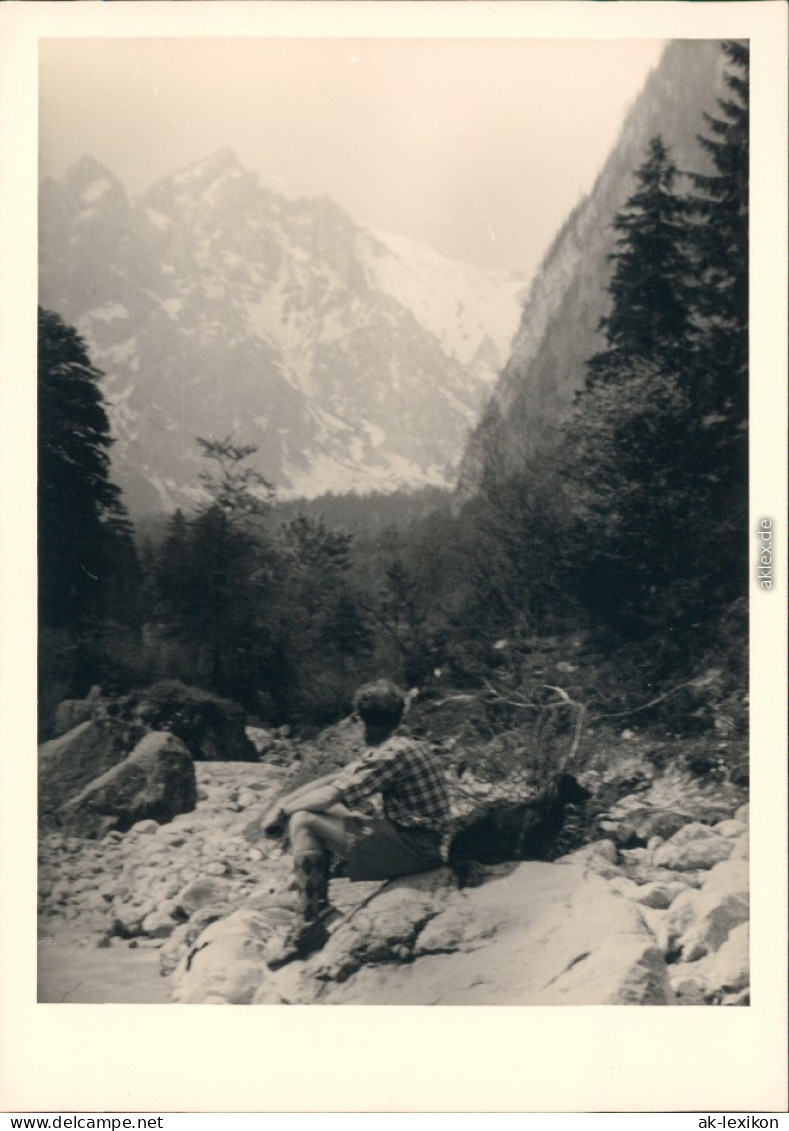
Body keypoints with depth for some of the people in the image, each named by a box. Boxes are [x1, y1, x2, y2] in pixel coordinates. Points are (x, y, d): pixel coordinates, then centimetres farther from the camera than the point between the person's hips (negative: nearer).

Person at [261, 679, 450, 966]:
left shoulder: (394, 752, -17)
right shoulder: (393, 749, 13)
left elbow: (332, 795, -18)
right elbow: (334, 779, 12)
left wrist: (283, 811, -5)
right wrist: (284, 801, 3)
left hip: (413, 847, -10)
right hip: (410, 838, 10)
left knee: (303, 822, -14)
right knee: (318, 814, 13)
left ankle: (310, 925, -7)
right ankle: (320, 909, 12)